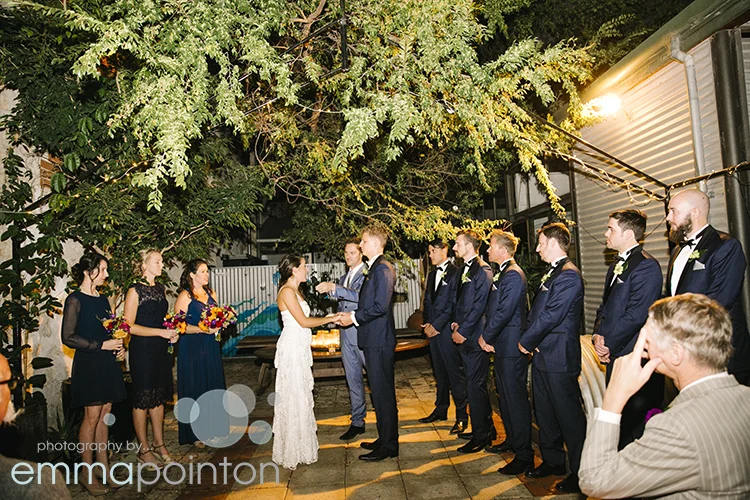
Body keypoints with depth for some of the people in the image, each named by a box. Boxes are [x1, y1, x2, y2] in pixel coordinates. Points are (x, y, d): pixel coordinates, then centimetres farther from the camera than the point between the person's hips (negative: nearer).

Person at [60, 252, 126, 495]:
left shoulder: (102, 299, 13)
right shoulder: (75, 300, -9)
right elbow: (68, 337, -14)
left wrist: (118, 347, 4)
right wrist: (101, 345, -16)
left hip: (107, 362, 7)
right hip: (88, 364, -7)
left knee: (105, 414, 9)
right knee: (92, 417, -2)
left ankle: (103, 466, 18)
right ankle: (88, 474, 9)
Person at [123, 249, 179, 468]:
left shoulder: (161, 288, 12)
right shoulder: (135, 291, -10)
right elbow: (129, 326, -15)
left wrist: (172, 332, 4)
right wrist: (160, 332, -19)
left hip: (161, 349, 7)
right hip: (142, 350, -7)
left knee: (159, 397, 13)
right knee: (143, 399, 3)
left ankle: (159, 444, 25)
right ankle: (144, 449, 15)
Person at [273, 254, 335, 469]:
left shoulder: (295, 291, 14)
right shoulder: (287, 292, -15)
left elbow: (302, 321, 11)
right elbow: (303, 321, -18)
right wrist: (331, 318, -10)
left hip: (300, 348, 9)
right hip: (292, 347, -9)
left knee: (301, 394, 15)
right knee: (293, 397, -1)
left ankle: (301, 444, 28)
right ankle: (291, 452, 12)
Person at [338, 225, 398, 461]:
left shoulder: (383, 268, -16)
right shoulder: (374, 268, 16)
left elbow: (380, 306, -23)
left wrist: (354, 317, -13)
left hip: (380, 341, -10)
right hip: (373, 339, 10)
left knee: (383, 392, -1)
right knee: (380, 391, 17)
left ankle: (388, 445, 11)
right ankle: (384, 439, 29)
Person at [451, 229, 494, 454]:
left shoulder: (483, 271, -14)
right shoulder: (465, 269, 15)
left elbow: (479, 305, -19)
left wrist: (463, 331, -16)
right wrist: (457, 322, 7)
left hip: (475, 336, -10)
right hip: (465, 336, 10)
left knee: (475, 385, -2)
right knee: (477, 384, 17)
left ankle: (480, 436, 9)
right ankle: (487, 429, 30)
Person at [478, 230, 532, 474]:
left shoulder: (513, 275, -17)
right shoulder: (501, 274, 15)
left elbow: (504, 312, -22)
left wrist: (486, 336, -11)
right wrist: (487, 336, 7)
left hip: (511, 345, -11)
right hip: (501, 344, 11)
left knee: (516, 398, -4)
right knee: (504, 395, 20)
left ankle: (524, 455, 5)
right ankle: (512, 440, 36)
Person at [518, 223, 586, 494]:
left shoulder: (568, 275, -18)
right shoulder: (551, 273, 14)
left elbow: (551, 316, -22)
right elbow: (537, 311, 15)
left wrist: (526, 341, -11)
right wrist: (530, 341, 0)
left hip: (559, 358, -10)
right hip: (542, 355, 10)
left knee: (569, 415, 2)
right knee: (544, 413, 19)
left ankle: (581, 472, 17)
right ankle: (552, 461, 34)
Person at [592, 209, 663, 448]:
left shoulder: (646, 266, -15)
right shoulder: (617, 265, 15)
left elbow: (636, 315, -20)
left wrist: (608, 344, -13)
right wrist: (598, 334, 2)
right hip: (615, 355, 9)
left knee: (637, 424, 1)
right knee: (618, 419, 17)